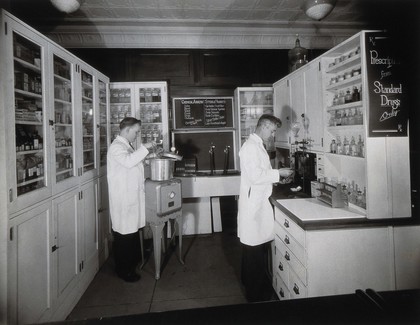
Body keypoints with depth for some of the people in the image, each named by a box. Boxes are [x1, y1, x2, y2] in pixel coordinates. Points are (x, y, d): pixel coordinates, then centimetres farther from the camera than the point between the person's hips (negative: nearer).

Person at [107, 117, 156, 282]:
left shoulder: (126, 145, 16)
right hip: (123, 197, -10)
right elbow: (128, 161, -34)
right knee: (124, 233, 0)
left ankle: (133, 261, 36)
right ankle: (123, 270, 13)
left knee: (133, 229, 19)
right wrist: (144, 148, -27)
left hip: (132, 194, 10)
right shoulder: (116, 146, -15)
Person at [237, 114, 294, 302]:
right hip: (253, 204, -10)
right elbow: (255, 176, -22)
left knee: (260, 247, 19)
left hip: (260, 203, 10)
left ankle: (259, 283, 36)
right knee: (255, 249, 0)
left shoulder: (257, 146, 17)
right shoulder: (250, 146, -15)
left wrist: (278, 177, 12)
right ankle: (255, 295, 14)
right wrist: (279, 173, -14)